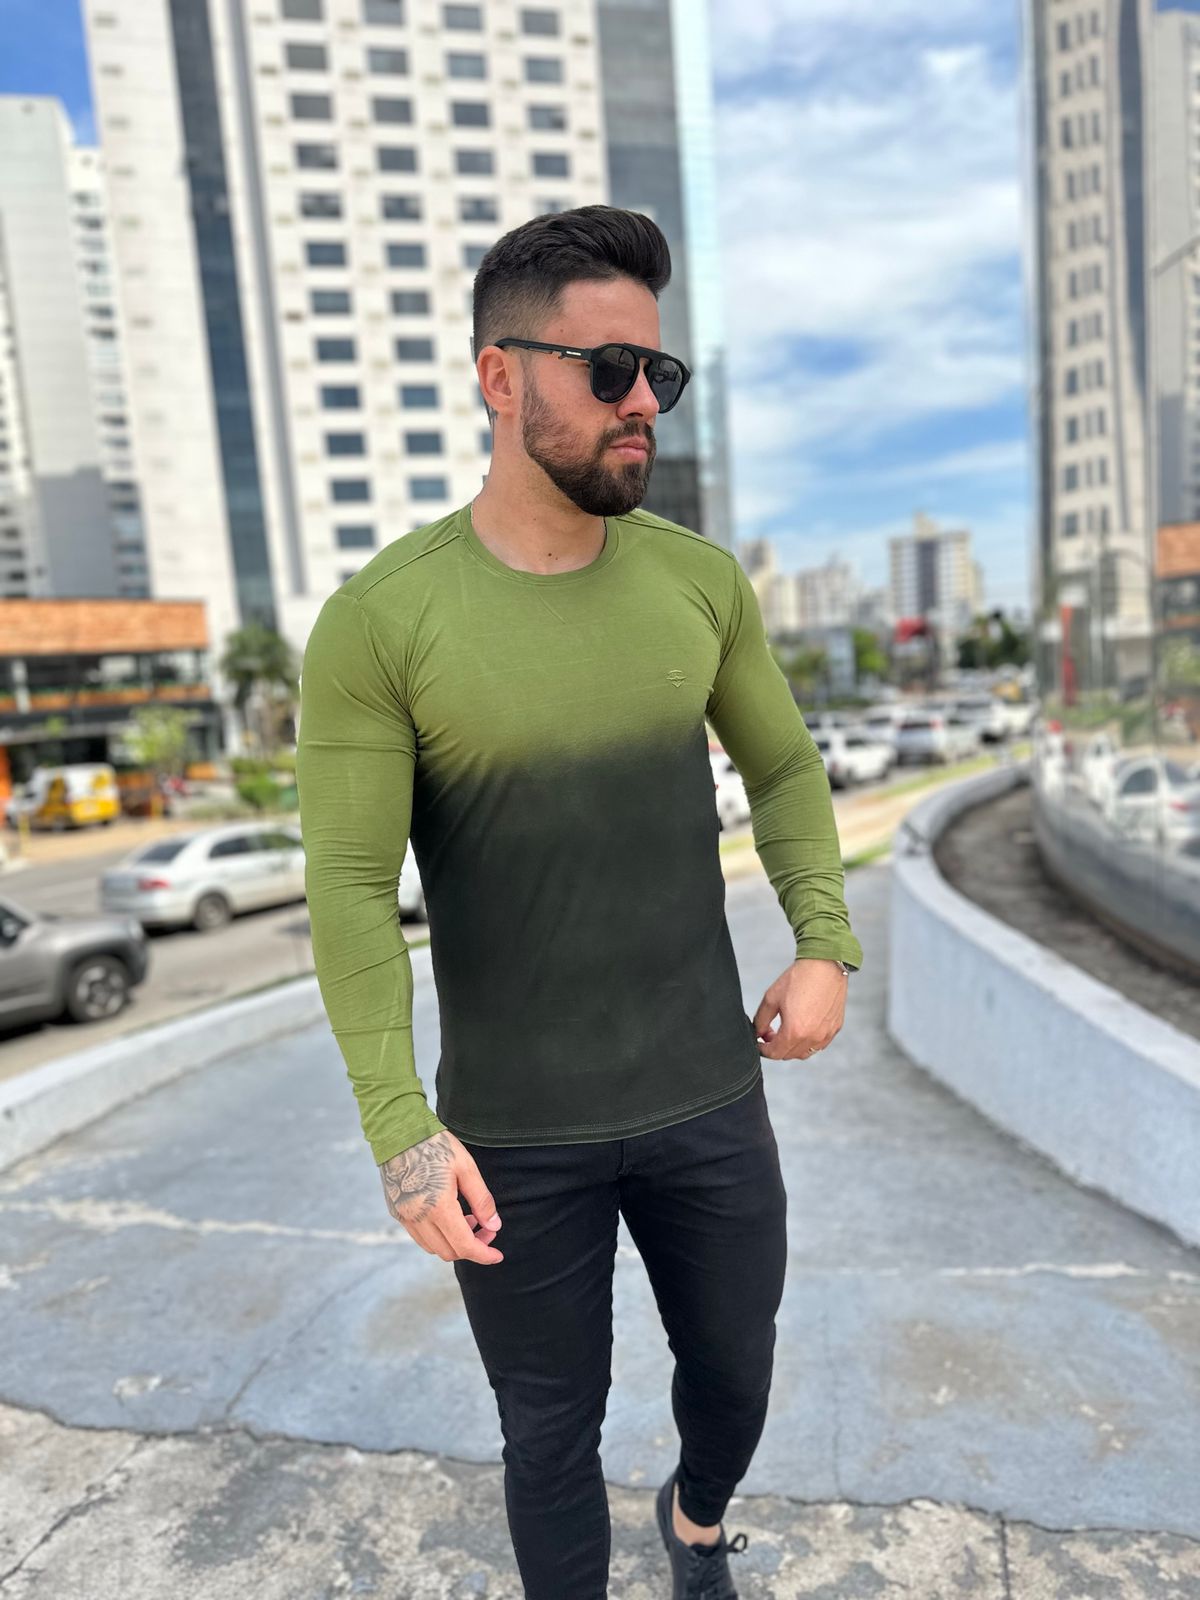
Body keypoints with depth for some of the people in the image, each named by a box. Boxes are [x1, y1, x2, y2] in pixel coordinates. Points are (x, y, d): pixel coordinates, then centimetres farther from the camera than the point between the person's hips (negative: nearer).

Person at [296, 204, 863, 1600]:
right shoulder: (378, 620, -14)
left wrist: (825, 947, -2)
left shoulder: (698, 580, -4)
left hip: (710, 1097, 4)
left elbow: (784, 767, 9)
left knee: (734, 1369, 25)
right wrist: (401, 1129, -16)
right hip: (514, 1129, -3)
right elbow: (351, 885, -13)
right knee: (552, 1428, 17)